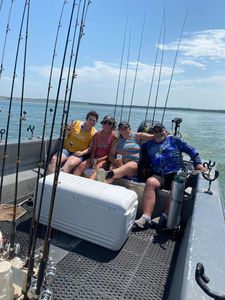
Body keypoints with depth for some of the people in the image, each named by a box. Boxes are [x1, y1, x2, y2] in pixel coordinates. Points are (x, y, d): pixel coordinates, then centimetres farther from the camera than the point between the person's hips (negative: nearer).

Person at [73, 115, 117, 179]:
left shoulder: (114, 137, -2)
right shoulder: (97, 134, 12)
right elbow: (93, 149, 11)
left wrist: (98, 160, -13)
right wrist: (93, 159, -9)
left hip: (106, 159, -5)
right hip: (95, 158, 5)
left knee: (97, 167, -35)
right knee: (82, 165, -20)